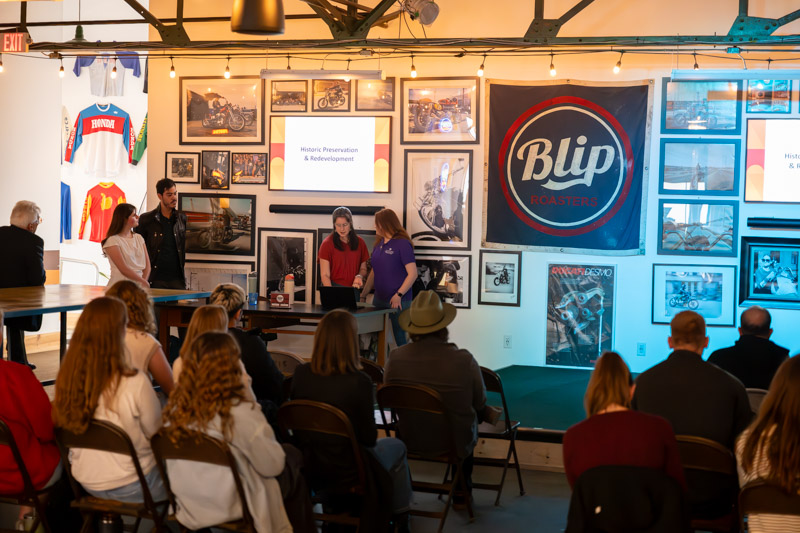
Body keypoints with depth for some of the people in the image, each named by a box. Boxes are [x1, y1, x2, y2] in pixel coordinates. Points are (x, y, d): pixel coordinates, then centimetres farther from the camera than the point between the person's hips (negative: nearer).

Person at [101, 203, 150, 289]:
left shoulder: (139, 238, 15)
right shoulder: (112, 241, -4)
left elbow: (147, 264, 10)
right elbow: (124, 269, -10)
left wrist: (144, 281, -6)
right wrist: (143, 282, -8)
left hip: (138, 285, 5)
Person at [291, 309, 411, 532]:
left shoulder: (301, 374, -14)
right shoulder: (359, 382, -27)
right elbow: (369, 438, -17)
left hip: (309, 467, 5)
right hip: (348, 472, -5)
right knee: (396, 447, 27)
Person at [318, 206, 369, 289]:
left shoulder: (359, 243, 8)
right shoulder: (327, 244, -3)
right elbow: (325, 275, -7)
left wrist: (359, 276, -7)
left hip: (355, 288, 3)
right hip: (334, 287, -2)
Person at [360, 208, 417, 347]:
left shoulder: (402, 244, -9)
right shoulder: (379, 244, 13)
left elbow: (412, 274, -13)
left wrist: (399, 295, -18)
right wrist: (363, 295, 14)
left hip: (398, 301, -7)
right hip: (379, 298, 7)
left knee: (399, 337, -3)